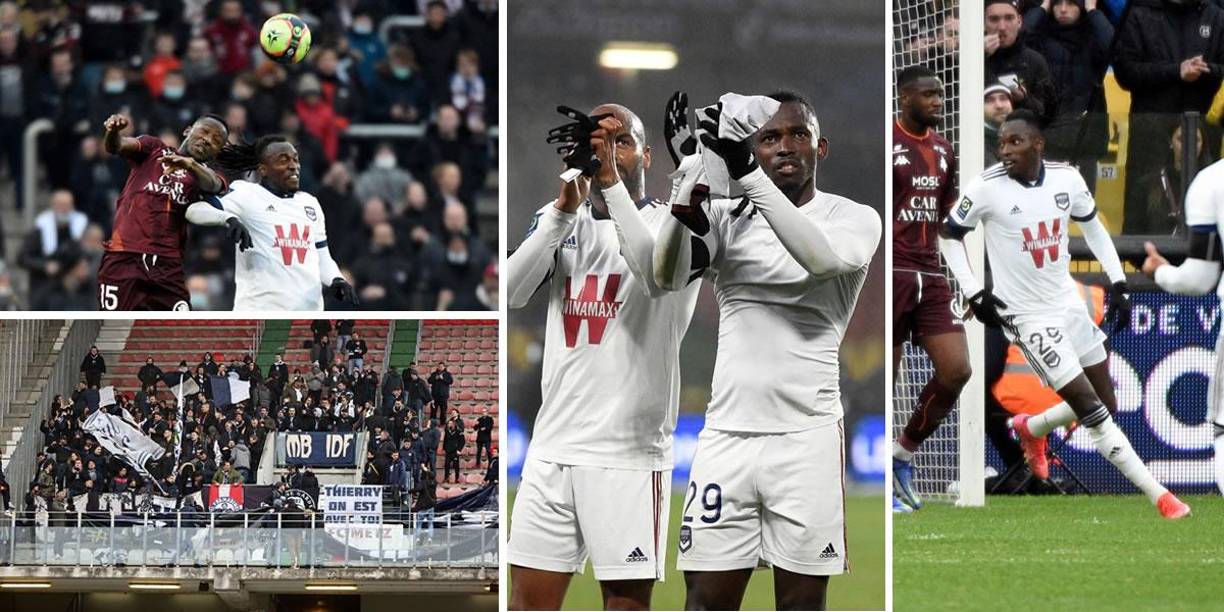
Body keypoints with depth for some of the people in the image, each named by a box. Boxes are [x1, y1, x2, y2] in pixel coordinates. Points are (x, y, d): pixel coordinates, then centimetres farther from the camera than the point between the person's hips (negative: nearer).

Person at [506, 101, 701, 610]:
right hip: (552, 448, 4)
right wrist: (565, 205, -12)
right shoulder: (560, 221, 13)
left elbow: (658, 274, -22)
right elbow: (513, 292, -3)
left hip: (629, 454, -4)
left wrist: (611, 181, -23)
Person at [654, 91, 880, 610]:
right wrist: (686, 197, -27)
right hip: (726, 432, 2)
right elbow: (668, 277, -6)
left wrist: (749, 176, -30)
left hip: (806, 436, -2)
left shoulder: (854, 219, 2)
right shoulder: (727, 217, 10)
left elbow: (823, 258, -21)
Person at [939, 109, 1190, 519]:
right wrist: (974, 293, -9)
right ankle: (1159, 498, -5)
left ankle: (1031, 429, 39)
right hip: (1027, 315, -5)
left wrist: (1117, 282, 5)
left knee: (1105, 406, 12)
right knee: (1094, 413, -11)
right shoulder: (987, 188, -17)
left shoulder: (1067, 179, -5)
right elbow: (948, 235, -2)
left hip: (1069, 302, 6)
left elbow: (1093, 228, 12)